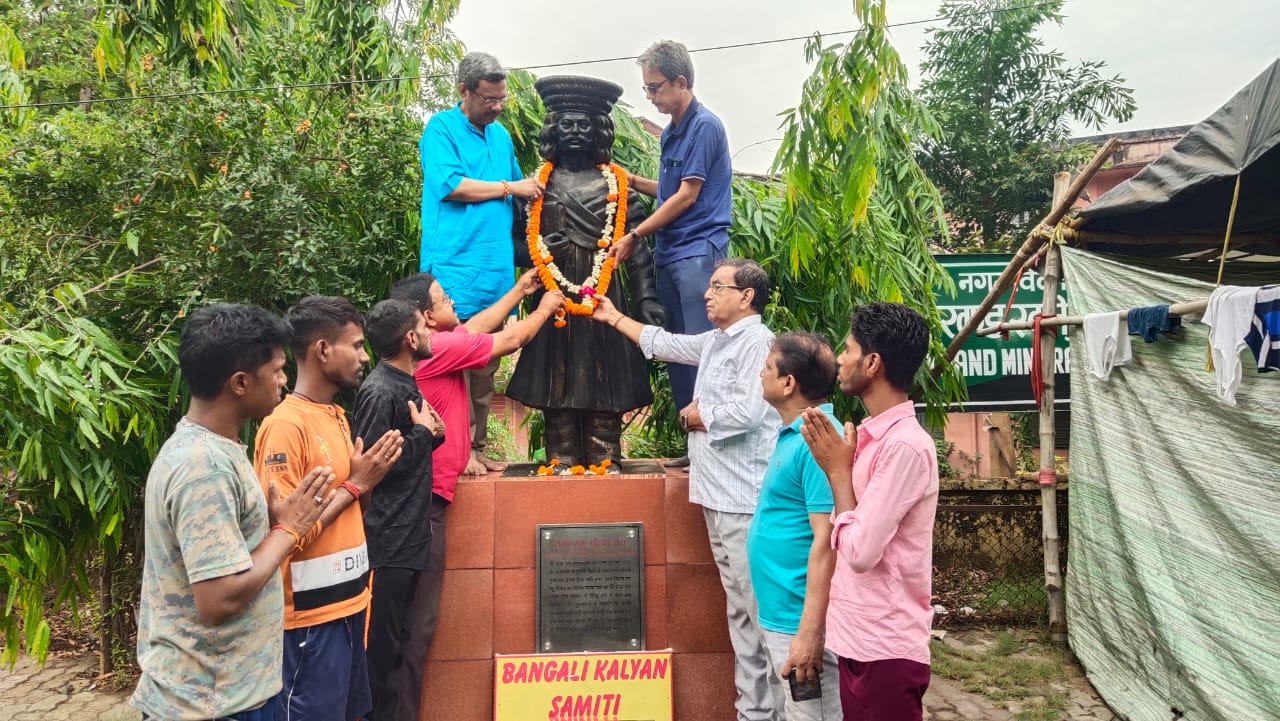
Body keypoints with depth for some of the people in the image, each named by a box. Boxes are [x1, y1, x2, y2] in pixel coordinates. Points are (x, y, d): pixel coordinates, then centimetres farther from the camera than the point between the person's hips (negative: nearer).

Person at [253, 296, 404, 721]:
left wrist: (368, 477, 0)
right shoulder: (286, 425, -19)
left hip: (347, 604, 9)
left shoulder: (336, 415, 9)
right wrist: (354, 485, -17)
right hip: (311, 617, -9)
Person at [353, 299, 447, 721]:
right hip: (388, 543, -9)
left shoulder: (405, 385, 12)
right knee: (383, 647, 2)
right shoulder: (379, 392, -17)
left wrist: (432, 433, 3)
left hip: (410, 537, 9)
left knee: (402, 642, 17)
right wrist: (422, 433, -12)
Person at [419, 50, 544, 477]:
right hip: (455, 265, -7)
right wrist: (509, 187, -6)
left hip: (496, 267, 7)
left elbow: (519, 193, 32)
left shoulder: (500, 134, 20)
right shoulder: (441, 128, -1)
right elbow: (451, 185, -14)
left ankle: (477, 446, 19)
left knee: (486, 366, 10)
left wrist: (533, 189, 12)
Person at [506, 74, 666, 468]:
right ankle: (563, 460, 9)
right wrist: (539, 252, -11)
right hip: (554, 294, 1)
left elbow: (637, 246, 2)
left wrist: (647, 298, -7)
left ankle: (605, 458, 8)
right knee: (557, 374, 1)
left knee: (603, 373, -1)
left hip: (603, 293, -1)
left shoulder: (615, 183, 7)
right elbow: (514, 243, 10)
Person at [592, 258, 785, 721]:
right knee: (739, 607, 13)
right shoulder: (714, 340, 19)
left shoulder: (756, 341, -11)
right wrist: (614, 318, 35)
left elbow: (747, 411, -22)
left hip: (744, 497, -10)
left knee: (753, 607, -6)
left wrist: (698, 416, -6)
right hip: (719, 494, 10)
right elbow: (666, 344, 32)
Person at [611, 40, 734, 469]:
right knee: (676, 355, 9)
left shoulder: (705, 126, -8)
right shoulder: (671, 132, 18)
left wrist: (635, 236, -8)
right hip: (669, 256, 9)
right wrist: (632, 181, 10)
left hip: (698, 252, -9)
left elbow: (688, 196, -11)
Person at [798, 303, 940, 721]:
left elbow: (860, 551, -22)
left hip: (886, 648, -9)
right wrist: (837, 466, 3)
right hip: (857, 639, 9)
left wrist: (838, 470, -12)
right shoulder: (872, 436, 8)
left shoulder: (905, 446, -21)